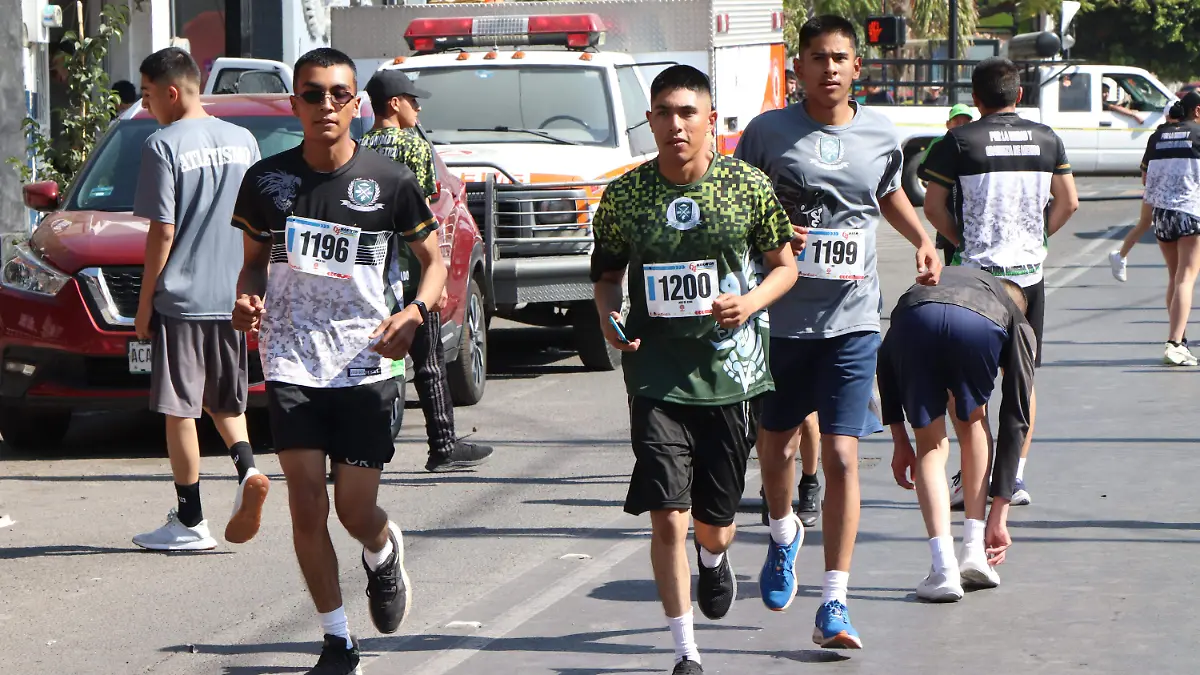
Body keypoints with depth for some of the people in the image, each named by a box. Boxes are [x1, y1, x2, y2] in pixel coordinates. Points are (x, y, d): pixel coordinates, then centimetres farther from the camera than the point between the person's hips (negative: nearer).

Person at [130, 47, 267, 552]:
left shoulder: (164, 146, -11)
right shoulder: (243, 141, 7)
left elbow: (163, 231, -13)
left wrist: (144, 301, -5)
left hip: (180, 298, -6)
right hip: (232, 297, 6)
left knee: (179, 409, 2)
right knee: (224, 400, 20)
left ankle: (189, 522, 4)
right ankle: (247, 470, -6)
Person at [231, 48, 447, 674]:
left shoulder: (391, 181, -4)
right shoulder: (267, 180, 1)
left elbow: (433, 259, 7)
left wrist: (415, 312, -12)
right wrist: (247, 299, -8)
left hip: (366, 363, -1)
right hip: (291, 360, 1)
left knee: (356, 510, 2)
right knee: (307, 505, -5)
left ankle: (384, 553, 40)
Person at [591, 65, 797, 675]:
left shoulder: (748, 185, -2)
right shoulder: (624, 194, 0)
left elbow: (784, 265, 7)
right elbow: (608, 273, 13)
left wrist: (751, 301, -12)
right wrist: (608, 318, -8)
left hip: (731, 372, 0)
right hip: (658, 378, 0)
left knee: (714, 526, 12)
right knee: (667, 518, -11)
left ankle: (714, 559, 51)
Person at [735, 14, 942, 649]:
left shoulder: (879, 134, 5)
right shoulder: (768, 131, -4)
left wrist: (923, 239, 11)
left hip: (852, 318, 0)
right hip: (780, 316, 0)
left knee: (842, 455, -9)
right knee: (774, 442, 15)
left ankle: (834, 606, -7)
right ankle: (783, 536, 48)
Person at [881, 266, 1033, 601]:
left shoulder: (930, 278, 45)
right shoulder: (1017, 322, 38)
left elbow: (886, 357, 27)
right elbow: (1015, 420, 33)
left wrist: (900, 440, 29)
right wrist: (998, 513, 36)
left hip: (915, 320, 1)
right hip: (980, 327, -1)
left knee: (931, 445, 19)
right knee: (972, 420, 30)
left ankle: (944, 569, 5)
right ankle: (974, 552, 25)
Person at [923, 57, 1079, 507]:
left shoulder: (960, 141, -6)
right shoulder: (1046, 139, 5)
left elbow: (933, 205, -7)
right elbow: (1068, 202, 8)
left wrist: (961, 240, 6)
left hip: (977, 272, -3)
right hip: (1029, 271, 3)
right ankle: (1018, 478, 10)